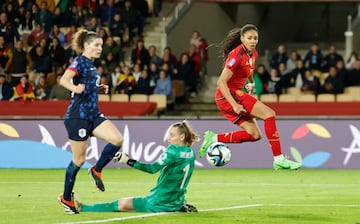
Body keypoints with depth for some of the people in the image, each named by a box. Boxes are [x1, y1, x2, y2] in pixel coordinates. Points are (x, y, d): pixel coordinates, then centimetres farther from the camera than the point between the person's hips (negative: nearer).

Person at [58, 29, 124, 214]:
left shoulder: (91, 65, 14)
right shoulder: (80, 62, -11)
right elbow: (64, 80, -27)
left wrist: (99, 89, 12)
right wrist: (75, 88, -47)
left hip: (93, 114, 8)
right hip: (78, 116, -8)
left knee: (117, 139, -12)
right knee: (79, 160, -1)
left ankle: (97, 170, 8)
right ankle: (66, 198, 15)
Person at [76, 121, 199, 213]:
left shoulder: (173, 150, -17)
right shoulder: (191, 153, 6)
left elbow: (153, 168, -25)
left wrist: (129, 161, -23)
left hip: (159, 203, -8)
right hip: (176, 202, 8)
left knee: (122, 204, 3)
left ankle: (82, 208, 10)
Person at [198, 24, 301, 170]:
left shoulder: (253, 54, 7)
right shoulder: (237, 55, -19)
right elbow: (221, 82, -23)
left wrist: (251, 83, 15)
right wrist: (234, 105, -30)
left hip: (236, 95, 9)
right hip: (227, 96, -9)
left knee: (254, 135, 4)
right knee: (269, 114, -16)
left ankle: (214, 138, 9)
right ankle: (278, 159, -16)